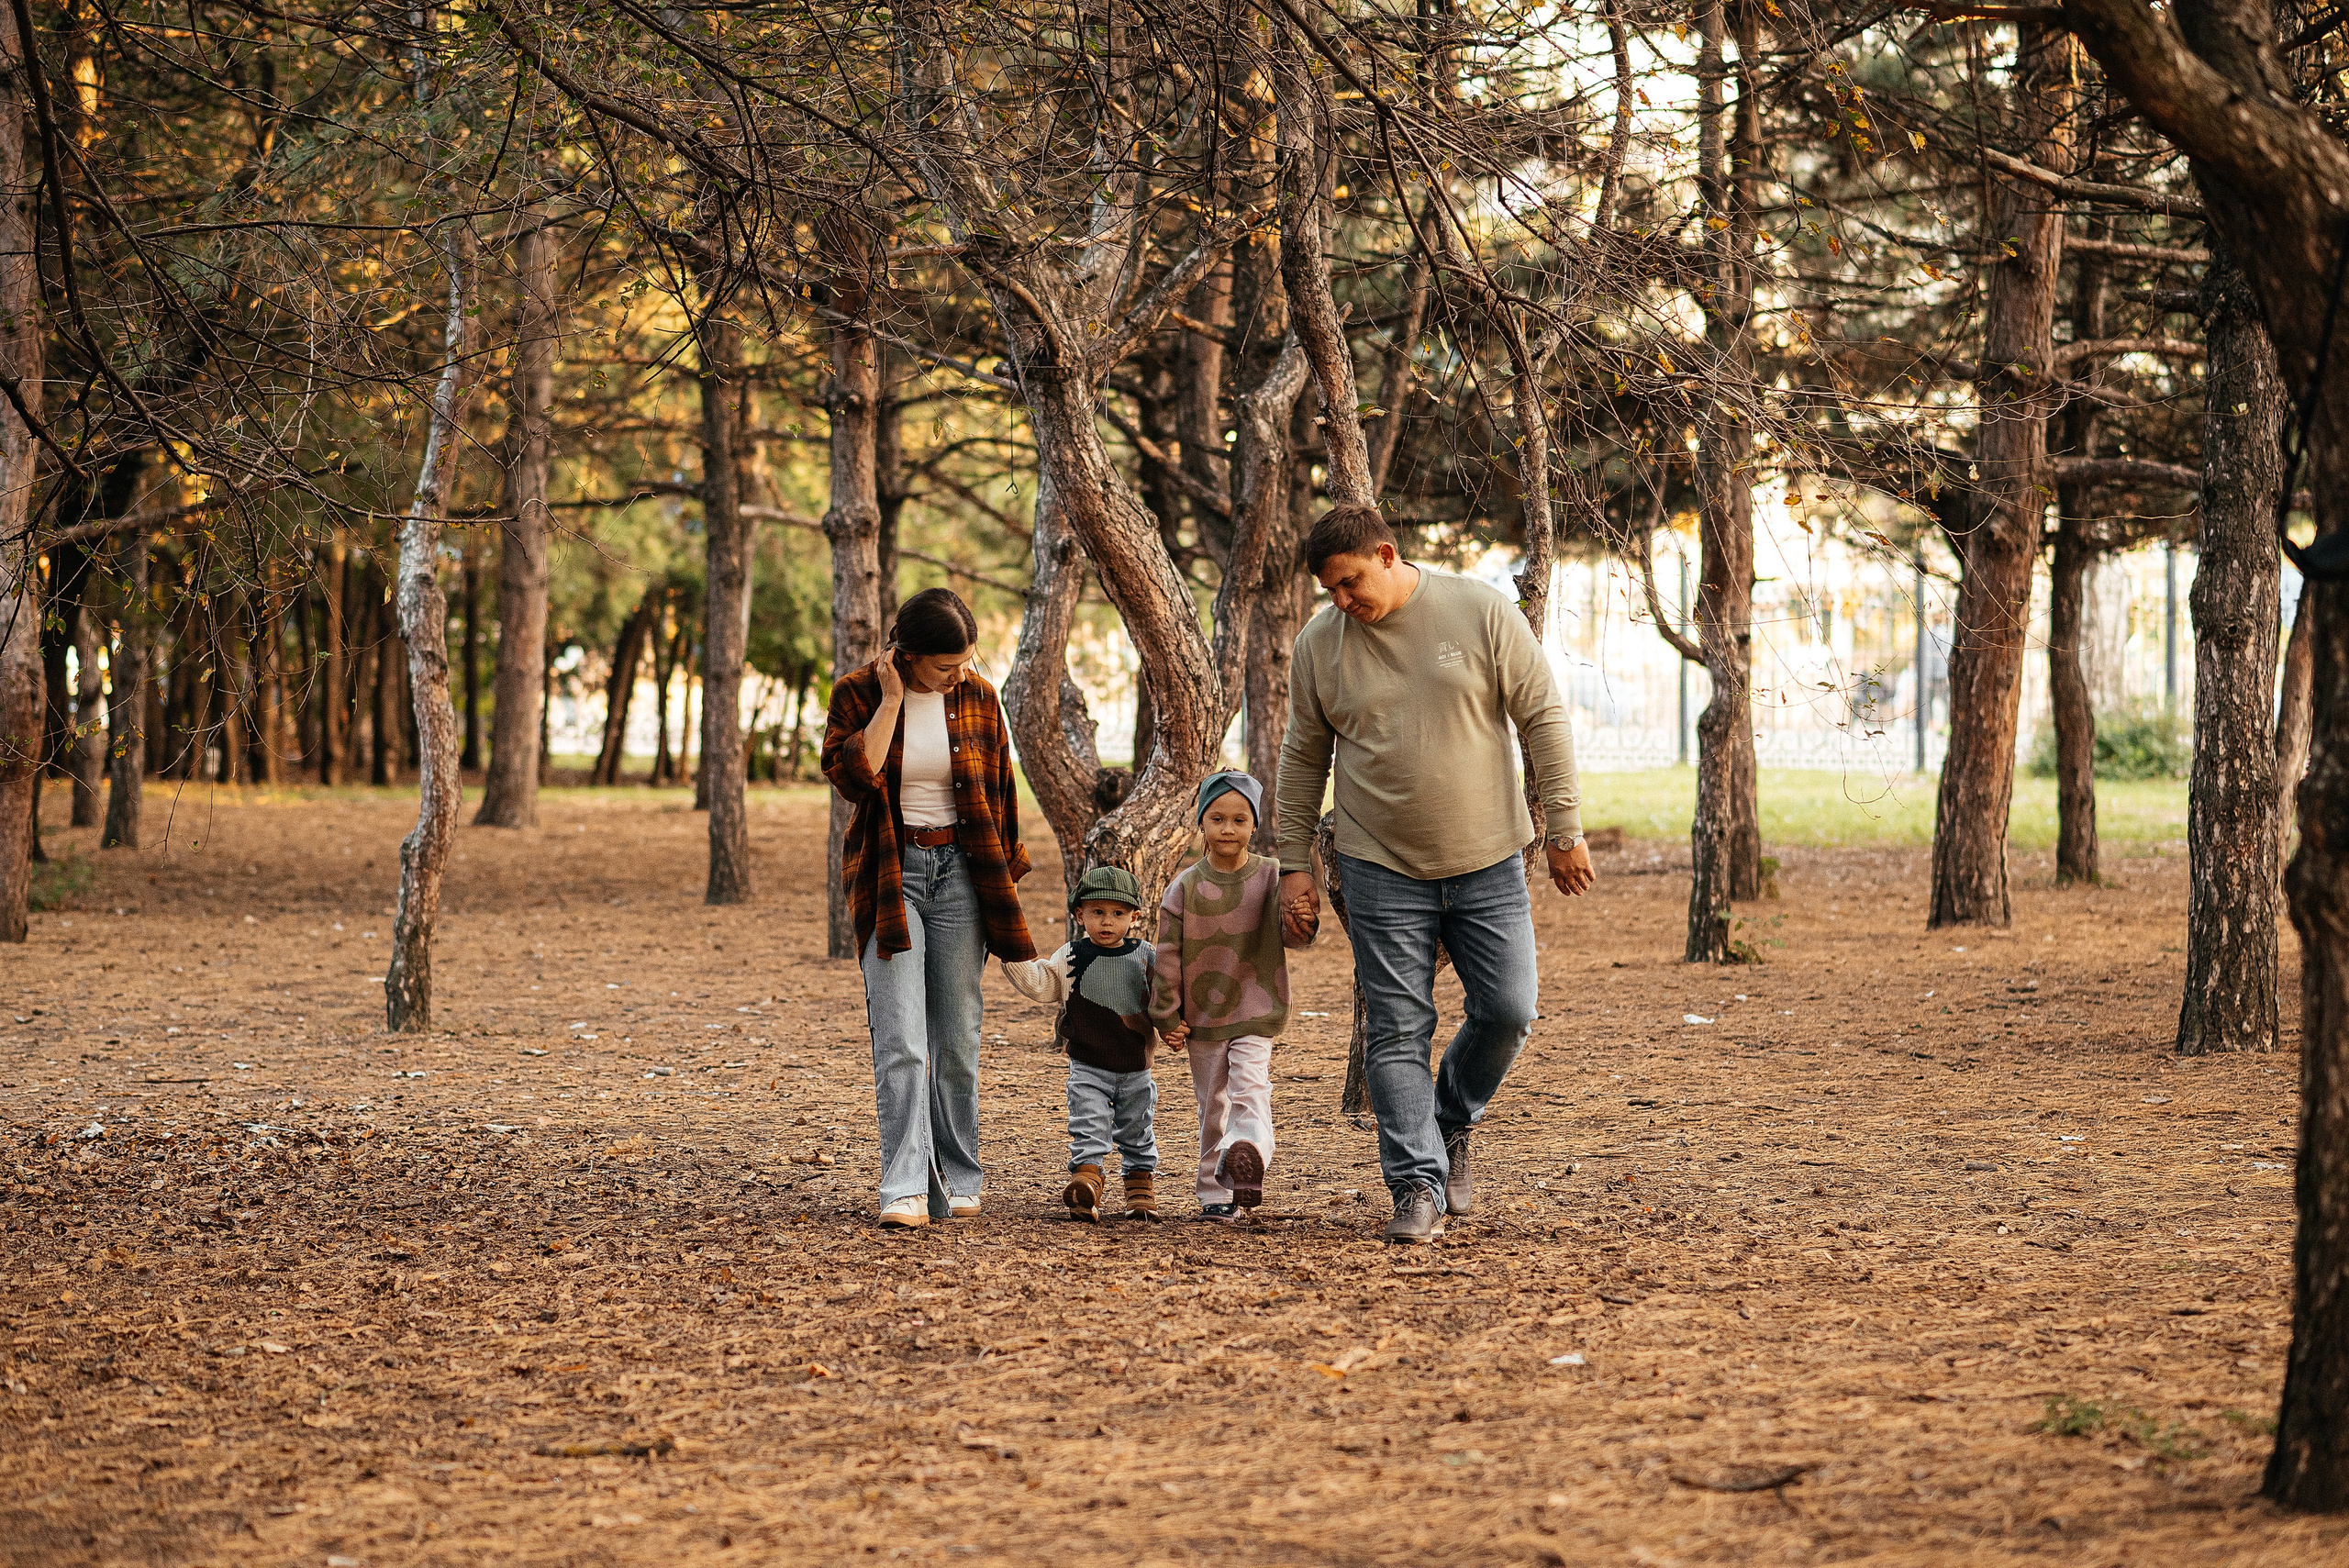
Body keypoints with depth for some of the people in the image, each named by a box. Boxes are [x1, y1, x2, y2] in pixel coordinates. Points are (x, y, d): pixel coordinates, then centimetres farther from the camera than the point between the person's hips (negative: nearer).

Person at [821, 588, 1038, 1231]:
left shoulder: (978, 699, 3)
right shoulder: (857, 695, -4)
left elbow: (999, 796, 10)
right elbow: (852, 775, -18)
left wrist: (1003, 884, 11)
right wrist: (891, 701, -17)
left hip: (959, 869, 2)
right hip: (889, 876, -2)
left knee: (957, 1036, 3)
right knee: (900, 1038, -12)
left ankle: (956, 1182, 12)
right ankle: (905, 1190, -18)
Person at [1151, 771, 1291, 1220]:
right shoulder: (1185, 887, -4)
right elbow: (1168, 955, -3)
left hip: (1255, 1014, -1)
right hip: (1202, 1016, 1)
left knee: (1250, 1091, -13)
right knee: (1212, 1107, 1)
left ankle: (1249, 1153, -24)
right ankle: (1216, 1193, -2)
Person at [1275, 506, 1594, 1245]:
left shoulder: (1482, 614, -6)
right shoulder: (1320, 645, 1)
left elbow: (1544, 720, -2)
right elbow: (1303, 759, 10)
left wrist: (1564, 829, -4)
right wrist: (1295, 864, 7)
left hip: (1487, 860, -1)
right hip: (1382, 870, 1)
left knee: (1507, 1010, -2)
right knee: (1397, 1032, -4)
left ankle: (1451, 1126, 24)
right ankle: (1420, 1187, -1)